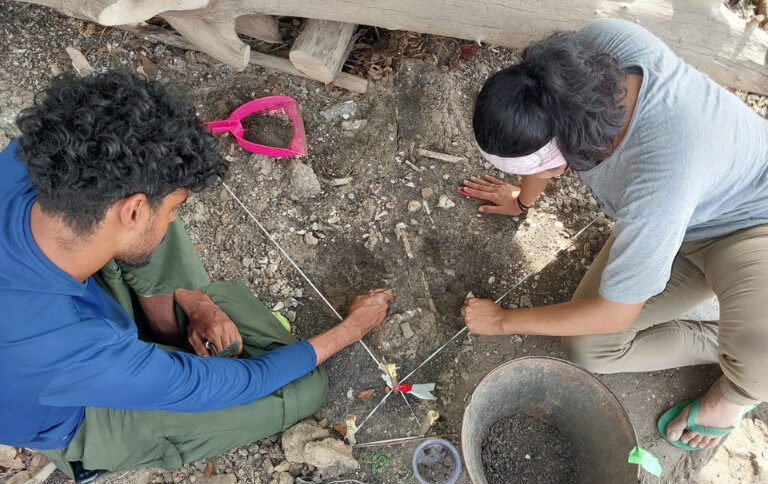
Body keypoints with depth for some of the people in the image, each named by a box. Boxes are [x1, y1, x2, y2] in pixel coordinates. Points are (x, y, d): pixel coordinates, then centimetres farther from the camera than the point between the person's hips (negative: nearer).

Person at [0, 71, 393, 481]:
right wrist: (351, 328, -17)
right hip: (77, 417, -6)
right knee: (305, 388, -14)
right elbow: (233, 385, -29)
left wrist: (190, 297, -13)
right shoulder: (83, 355, -44)